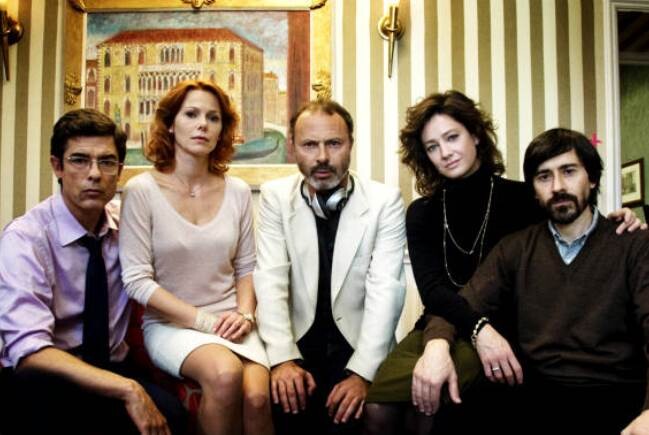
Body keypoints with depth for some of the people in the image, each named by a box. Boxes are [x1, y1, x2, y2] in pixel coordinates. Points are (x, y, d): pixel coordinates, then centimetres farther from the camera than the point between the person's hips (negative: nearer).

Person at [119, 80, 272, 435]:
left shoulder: (237, 192, 6)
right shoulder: (141, 191, -6)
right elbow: (137, 280, -10)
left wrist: (244, 314, -7)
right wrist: (205, 320, -14)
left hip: (230, 323, 3)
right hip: (170, 324, -3)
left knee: (258, 396, -27)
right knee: (225, 374, -34)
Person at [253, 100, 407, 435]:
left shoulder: (385, 201, -4)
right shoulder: (275, 197, 1)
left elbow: (385, 290, -10)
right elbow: (270, 280, -7)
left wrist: (362, 372, -21)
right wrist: (284, 358, -20)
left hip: (358, 345, -1)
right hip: (299, 343, 1)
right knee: (284, 397, -24)